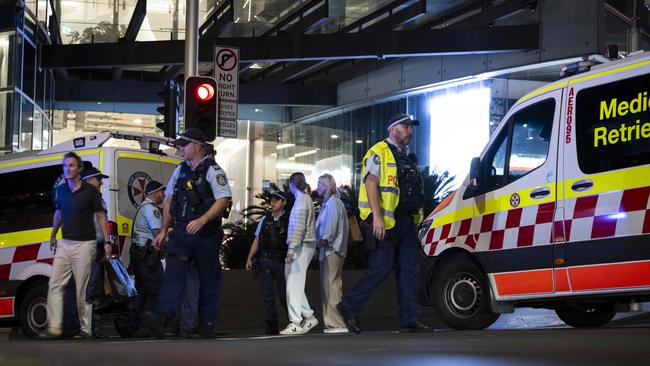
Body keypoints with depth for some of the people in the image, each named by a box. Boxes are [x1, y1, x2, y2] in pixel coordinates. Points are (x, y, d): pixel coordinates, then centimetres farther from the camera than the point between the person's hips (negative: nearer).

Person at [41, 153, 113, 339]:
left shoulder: (90, 191, -5)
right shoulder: (60, 190, 9)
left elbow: (101, 216, -2)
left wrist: (106, 242, -6)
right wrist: (53, 235, 25)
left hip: (84, 244, -5)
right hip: (64, 244, 5)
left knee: (83, 289, -3)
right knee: (55, 285, -4)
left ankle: (86, 329, 6)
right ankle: (54, 328, -4)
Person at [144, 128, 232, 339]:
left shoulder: (212, 171, -4)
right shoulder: (180, 171, 16)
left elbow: (223, 200, -14)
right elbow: (169, 200, 22)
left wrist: (202, 220, -26)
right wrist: (164, 230, 17)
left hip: (206, 234, -5)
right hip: (181, 233, 5)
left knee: (208, 280, 3)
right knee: (173, 274, -11)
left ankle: (207, 325, 10)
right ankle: (162, 316, -25)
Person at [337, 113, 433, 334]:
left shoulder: (407, 158, 23)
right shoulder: (379, 152, -4)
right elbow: (371, 183, -14)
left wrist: (415, 220, 18)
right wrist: (377, 217, -23)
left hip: (405, 221, 8)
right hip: (385, 222, -8)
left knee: (410, 269, 3)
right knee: (381, 268, -10)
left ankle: (410, 319, 4)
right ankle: (349, 307, 3)